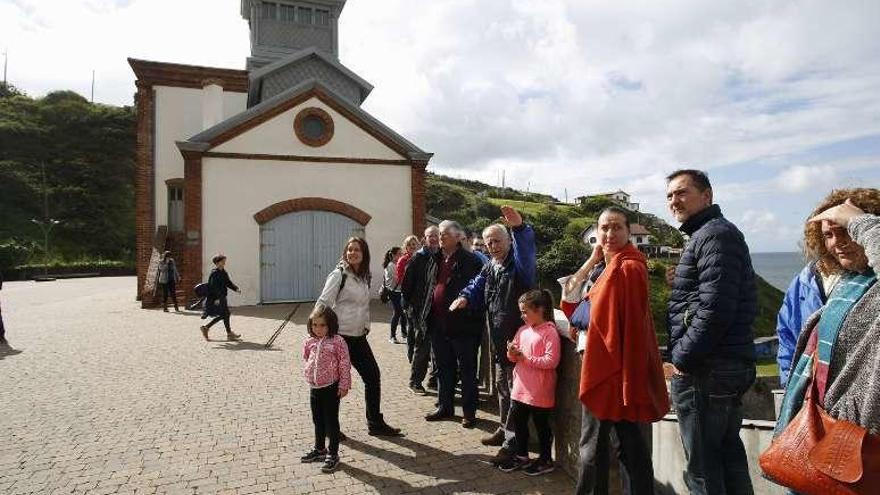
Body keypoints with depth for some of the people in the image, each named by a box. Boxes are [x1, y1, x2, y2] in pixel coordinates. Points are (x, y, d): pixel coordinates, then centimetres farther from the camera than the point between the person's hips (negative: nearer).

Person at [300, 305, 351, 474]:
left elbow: (344, 365, -13)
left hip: (331, 387, -6)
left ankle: (333, 454, 16)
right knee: (317, 420, 19)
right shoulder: (309, 342, 1)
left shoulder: (337, 342, -15)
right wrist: (308, 374, 14)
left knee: (331, 421, 4)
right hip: (314, 387, 6)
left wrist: (344, 385, -12)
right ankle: (319, 449, 37)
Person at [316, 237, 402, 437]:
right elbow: (323, 304, -13)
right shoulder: (339, 275, -11)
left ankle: (375, 423, 20)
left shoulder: (365, 277, 11)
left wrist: (366, 325, 15)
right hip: (340, 336, -7)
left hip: (358, 337, 7)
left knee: (373, 375, 7)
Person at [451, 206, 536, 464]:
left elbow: (527, 250, -36)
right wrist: (465, 298, -5)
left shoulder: (519, 264, -14)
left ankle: (512, 442, 10)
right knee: (502, 387, 22)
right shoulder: (489, 268, 11)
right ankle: (504, 430, 39)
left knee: (516, 390, 0)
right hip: (499, 341, 9)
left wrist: (520, 227, -55)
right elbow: (477, 288, 18)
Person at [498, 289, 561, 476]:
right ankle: (521, 456, 33)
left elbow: (551, 361, -22)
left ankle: (545, 460, 26)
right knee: (519, 422, 16)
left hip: (539, 392, -7)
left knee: (541, 425, 9)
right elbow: (514, 358, 14)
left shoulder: (550, 332, -15)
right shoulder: (523, 330, 7)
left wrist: (525, 357, -21)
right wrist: (512, 353, -10)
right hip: (520, 387, 7)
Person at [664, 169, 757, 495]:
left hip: (706, 371, -10)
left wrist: (681, 359, -14)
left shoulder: (715, 234, -12)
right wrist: (683, 357, 16)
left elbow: (714, 309, -22)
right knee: (728, 455, 18)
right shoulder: (706, 235, 20)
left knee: (703, 468, -2)